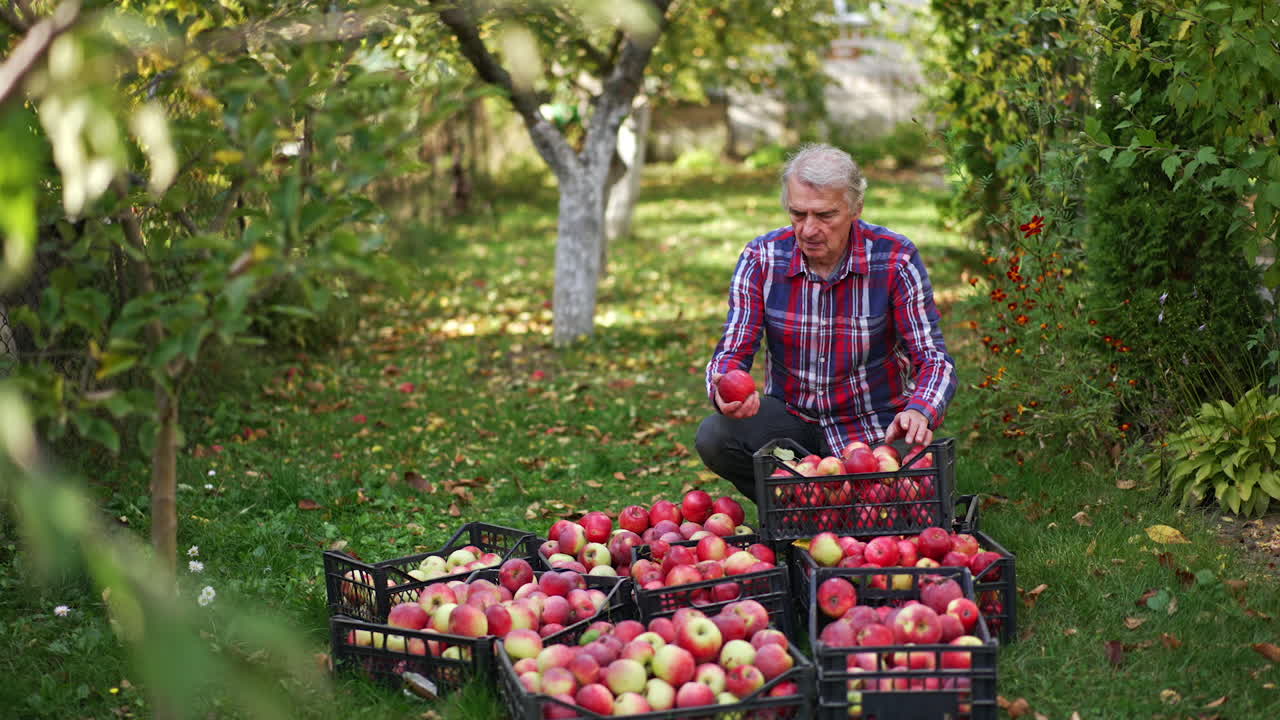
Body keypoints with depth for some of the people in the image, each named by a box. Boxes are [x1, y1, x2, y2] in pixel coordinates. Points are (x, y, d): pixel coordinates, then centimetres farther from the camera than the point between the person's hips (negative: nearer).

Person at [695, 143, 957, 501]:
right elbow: (732, 351, -11)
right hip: (791, 416, 2)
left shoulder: (895, 260, -15)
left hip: (874, 427, -2)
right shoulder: (761, 258, -10)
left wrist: (919, 412, -39)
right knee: (714, 437, -25)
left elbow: (934, 358, -15)